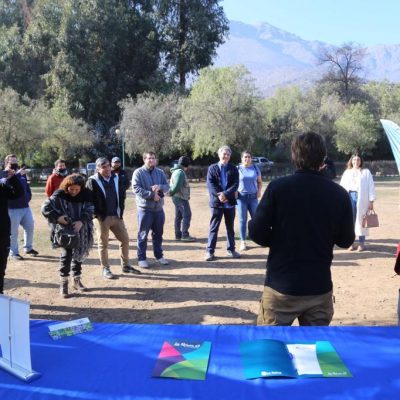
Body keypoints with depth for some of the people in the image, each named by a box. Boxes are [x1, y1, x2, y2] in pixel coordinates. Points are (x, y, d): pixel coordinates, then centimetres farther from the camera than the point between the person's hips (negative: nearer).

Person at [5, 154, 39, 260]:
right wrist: (17, 174, -37)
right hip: (12, 208, -6)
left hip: (25, 207, 7)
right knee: (13, 231, -1)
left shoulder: (22, 174, 14)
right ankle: (13, 252, 10)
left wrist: (28, 197, 10)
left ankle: (28, 248, 29)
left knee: (30, 227, 13)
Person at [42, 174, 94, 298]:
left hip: (81, 232, 3)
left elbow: (90, 210, -7)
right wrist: (57, 217, -26)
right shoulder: (59, 195, -13)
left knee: (79, 255, 13)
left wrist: (81, 221, -24)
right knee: (66, 255, -6)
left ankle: (77, 280, 27)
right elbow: (45, 208, -13)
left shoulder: (86, 195, -6)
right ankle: (63, 283, 6)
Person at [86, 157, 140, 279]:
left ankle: (126, 265, 23)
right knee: (103, 244, 5)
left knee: (125, 239, 8)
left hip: (116, 216, 5)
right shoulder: (93, 181, -10)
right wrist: (97, 214, -12)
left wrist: (120, 211, 6)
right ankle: (105, 269, 17)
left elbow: (122, 195, 14)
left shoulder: (116, 178, 7)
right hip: (101, 218, -5)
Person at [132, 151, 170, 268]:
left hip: (158, 208, 5)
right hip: (144, 208, -5)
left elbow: (167, 186, 4)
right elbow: (136, 189, -15)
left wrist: (160, 187, -19)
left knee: (158, 233, 14)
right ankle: (141, 258, 9)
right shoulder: (138, 172, -6)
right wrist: (152, 194, -20)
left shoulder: (160, 172, 9)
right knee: (143, 234, 1)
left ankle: (159, 256, 25)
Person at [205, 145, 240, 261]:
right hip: (216, 202, -2)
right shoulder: (212, 168, 2)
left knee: (230, 227, 12)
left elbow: (236, 184, -4)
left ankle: (231, 249, 22)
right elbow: (210, 184, -7)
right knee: (213, 227, 1)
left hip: (230, 202, 2)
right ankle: (210, 251, 5)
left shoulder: (233, 169, 7)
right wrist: (219, 195, -18)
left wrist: (225, 194, -17)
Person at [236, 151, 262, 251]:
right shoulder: (238, 169, -1)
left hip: (253, 197, 2)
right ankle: (243, 242, 7)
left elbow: (260, 181, 12)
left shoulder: (255, 168, 6)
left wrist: (259, 191, -4)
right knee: (242, 220, 1)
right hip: (241, 197, -2)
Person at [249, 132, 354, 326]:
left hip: (281, 285, -2)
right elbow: (346, 240, 4)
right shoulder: (339, 193, -4)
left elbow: (257, 232, -11)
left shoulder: (277, 187, -12)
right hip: (319, 286, 3)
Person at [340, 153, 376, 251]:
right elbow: (342, 186, 11)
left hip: (361, 198, -2)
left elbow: (371, 187, 2)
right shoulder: (347, 172, 15)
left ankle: (362, 243, 3)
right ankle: (351, 243, 7)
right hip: (349, 197, 2)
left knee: (360, 220, -2)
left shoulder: (366, 172, 7)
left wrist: (371, 201, -5)